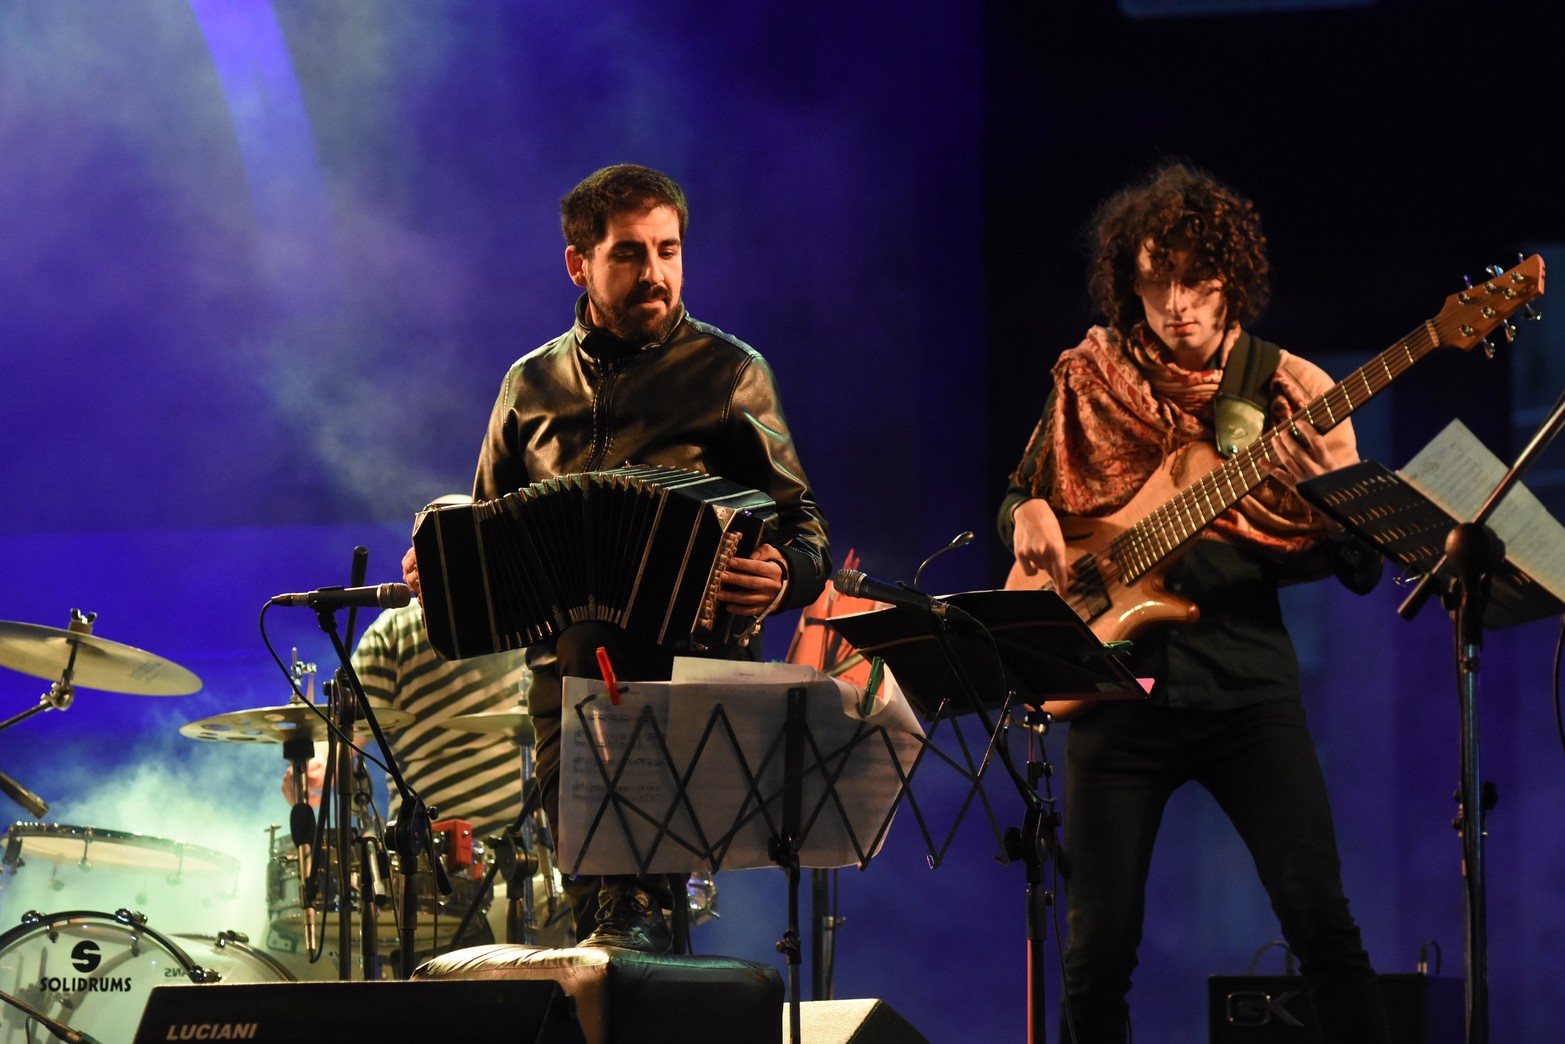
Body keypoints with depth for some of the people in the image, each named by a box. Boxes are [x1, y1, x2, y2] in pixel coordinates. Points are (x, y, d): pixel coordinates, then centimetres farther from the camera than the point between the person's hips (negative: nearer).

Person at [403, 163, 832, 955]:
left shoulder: (730, 375, 8)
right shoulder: (533, 386, 18)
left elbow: (807, 534, 5)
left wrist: (780, 578, -19)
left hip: (691, 662, -3)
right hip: (566, 675, 3)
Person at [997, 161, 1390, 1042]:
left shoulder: (1288, 391, 4)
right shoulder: (1089, 381, 7)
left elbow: (1363, 568, 1)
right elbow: (1021, 492, 21)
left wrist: (1329, 482, -19)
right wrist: (1030, 517, -2)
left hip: (1246, 680, -1)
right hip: (1120, 687, 1)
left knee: (1321, 919, -13)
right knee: (1098, 946, -1)